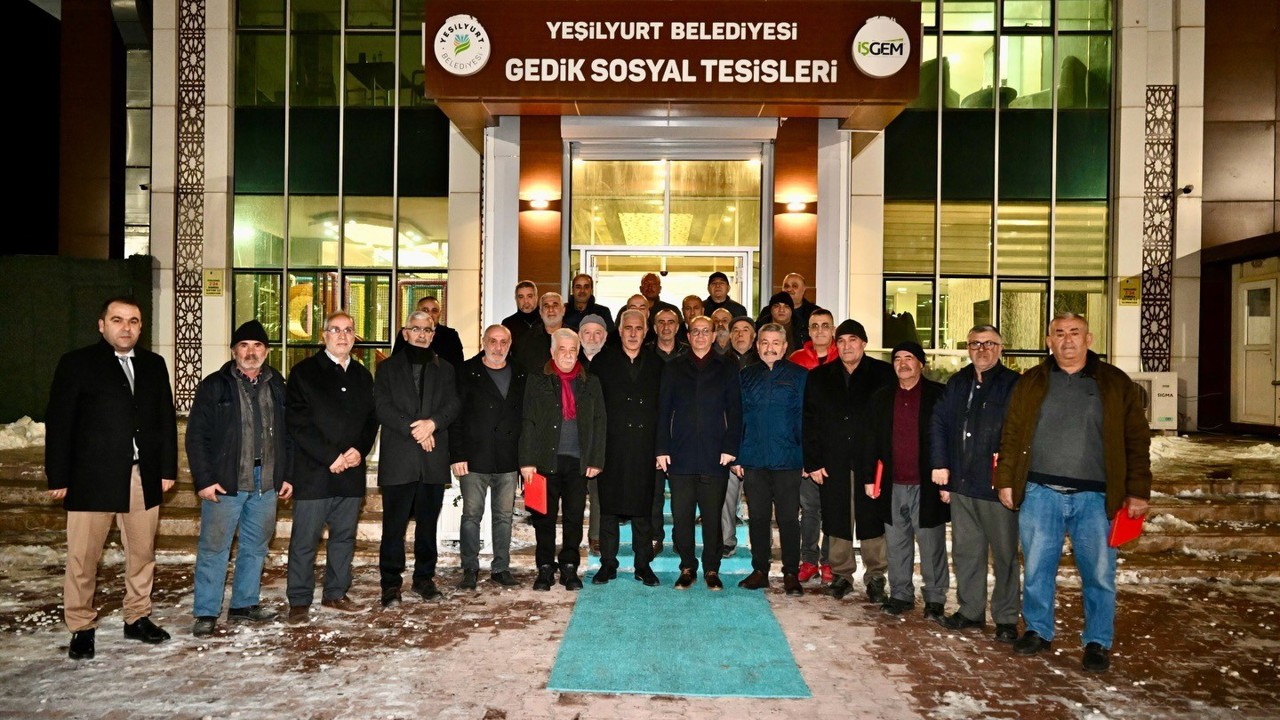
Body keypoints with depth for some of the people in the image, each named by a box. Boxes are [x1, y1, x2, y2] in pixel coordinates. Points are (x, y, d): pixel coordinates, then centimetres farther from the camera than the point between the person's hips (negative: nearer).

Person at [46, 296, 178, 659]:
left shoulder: (154, 365, 11)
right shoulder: (76, 363, 1)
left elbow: (167, 419, 11)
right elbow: (59, 423, -1)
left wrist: (168, 468, 7)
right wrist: (58, 477, -5)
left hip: (144, 477, 3)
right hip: (92, 478, -3)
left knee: (142, 553, 9)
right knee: (83, 558, 2)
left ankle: (138, 618, 23)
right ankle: (81, 628, 16)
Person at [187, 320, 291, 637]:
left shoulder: (277, 386, 10)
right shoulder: (215, 385, -1)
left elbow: (287, 435, 13)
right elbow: (196, 436, -4)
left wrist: (287, 475, 7)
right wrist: (204, 480, -10)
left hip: (266, 483, 4)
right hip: (224, 482, -4)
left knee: (256, 546, 12)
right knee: (214, 547, 1)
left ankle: (245, 604, 25)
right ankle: (206, 613, 11)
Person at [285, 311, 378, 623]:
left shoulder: (362, 375, 15)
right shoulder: (304, 372, -1)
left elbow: (371, 419, 14)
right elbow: (297, 422, -8)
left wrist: (359, 450, -5)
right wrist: (330, 456, -13)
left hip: (351, 471, 5)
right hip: (313, 472, -5)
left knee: (344, 536, 11)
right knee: (305, 539, 0)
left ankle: (336, 593, 23)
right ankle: (299, 602, 11)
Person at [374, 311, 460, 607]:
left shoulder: (444, 369, 15)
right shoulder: (388, 368, 10)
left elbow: (453, 405, 3)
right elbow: (382, 407, -3)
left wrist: (432, 423, -16)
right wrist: (413, 429, -14)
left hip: (434, 459, 2)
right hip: (397, 459, -2)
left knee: (428, 523, 9)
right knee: (394, 524, -2)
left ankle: (424, 578, 20)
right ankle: (390, 584, 6)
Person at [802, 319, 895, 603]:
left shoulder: (884, 375, 3)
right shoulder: (818, 378, 8)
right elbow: (809, 422, 5)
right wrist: (813, 461, -2)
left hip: (871, 460, -2)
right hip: (833, 463, 2)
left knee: (872, 520, 3)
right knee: (837, 520, 8)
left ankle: (875, 577, 18)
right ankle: (841, 574, 22)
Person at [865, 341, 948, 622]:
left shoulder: (939, 396, -2)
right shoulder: (882, 398, 11)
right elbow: (872, 441, 11)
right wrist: (869, 478, 6)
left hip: (927, 484, -4)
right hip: (893, 485, 4)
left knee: (932, 546, 5)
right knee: (896, 544, 11)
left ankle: (935, 599, 18)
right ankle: (900, 595, 23)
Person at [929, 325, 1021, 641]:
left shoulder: (1013, 385, -5)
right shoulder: (957, 384, 12)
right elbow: (939, 423, 12)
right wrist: (940, 464, 4)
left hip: (997, 485, -5)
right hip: (961, 485, 5)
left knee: (1004, 553, 3)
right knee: (965, 550, 13)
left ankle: (1006, 618, 17)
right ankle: (970, 610, 27)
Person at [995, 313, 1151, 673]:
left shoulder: (1116, 384, 5)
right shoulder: (1031, 383, 8)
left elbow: (1137, 441, 4)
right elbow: (1011, 436, 8)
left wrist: (1138, 492, 0)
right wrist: (1005, 481, 3)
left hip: (1095, 498, -1)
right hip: (1040, 494, 1)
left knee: (1099, 573, 5)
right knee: (1037, 568, 9)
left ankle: (1098, 643, 21)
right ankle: (1038, 631, 25)